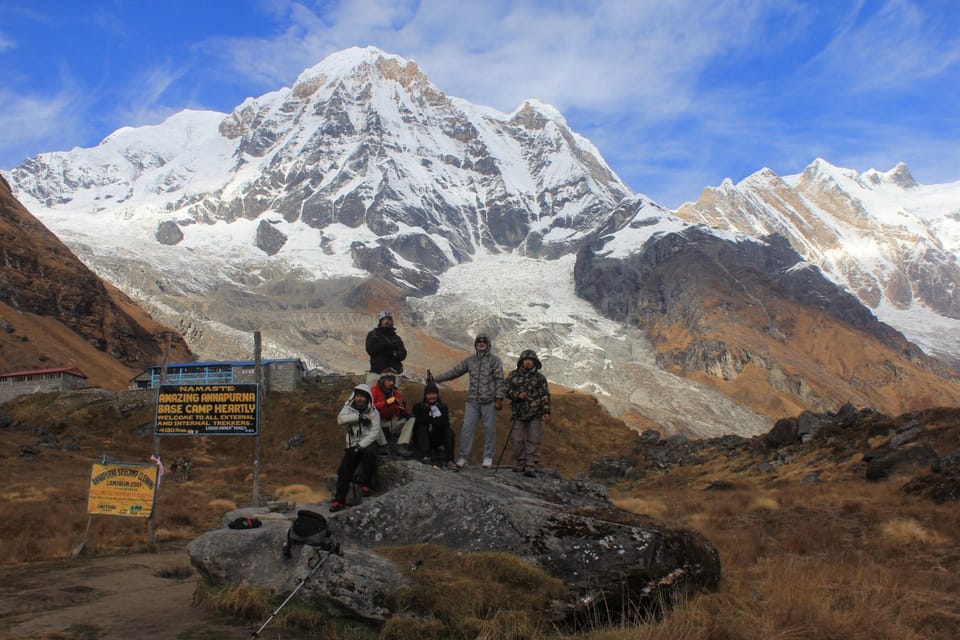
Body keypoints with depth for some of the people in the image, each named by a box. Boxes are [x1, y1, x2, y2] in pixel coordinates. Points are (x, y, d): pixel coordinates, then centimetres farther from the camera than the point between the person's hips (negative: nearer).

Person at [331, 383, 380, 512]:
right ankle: (339, 500, 5)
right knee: (344, 471, -10)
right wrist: (359, 416, -30)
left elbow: (374, 433, -14)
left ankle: (365, 485, -20)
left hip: (368, 444, -3)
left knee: (369, 453, -36)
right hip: (353, 445, 3)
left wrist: (360, 446, -25)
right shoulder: (348, 408, 2)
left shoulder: (373, 413, -4)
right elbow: (340, 419, -20)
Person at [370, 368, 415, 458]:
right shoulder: (374, 391, -5)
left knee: (411, 418, -7)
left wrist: (402, 409, -13)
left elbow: (399, 415, 10)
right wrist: (386, 402, -27)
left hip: (391, 423, 6)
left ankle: (401, 446, -25)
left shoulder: (395, 393, 11)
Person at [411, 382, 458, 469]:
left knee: (449, 432, -21)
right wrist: (435, 419, -23)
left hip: (436, 440, 2)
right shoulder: (418, 407, -1)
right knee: (422, 427, -28)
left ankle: (450, 460, -29)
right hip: (421, 440, -2)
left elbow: (446, 423, -13)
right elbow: (417, 421, -19)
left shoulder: (443, 407, 3)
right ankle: (425, 456, -37)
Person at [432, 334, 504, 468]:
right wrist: (435, 379, 11)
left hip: (489, 402, -3)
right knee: (467, 428, -1)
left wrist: (499, 399, -12)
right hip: (472, 401, 3)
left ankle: (488, 457, 12)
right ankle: (463, 457, 4)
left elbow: (499, 380, -4)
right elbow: (454, 372, 15)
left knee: (489, 429, 2)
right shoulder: (469, 360, 12)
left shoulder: (494, 360, 1)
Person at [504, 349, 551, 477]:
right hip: (518, 413, 2)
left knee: (533, 440, -6)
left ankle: (531, 466, -8)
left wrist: (546, 411, -6)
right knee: (518, 440, 3)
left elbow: (545, 395, 2)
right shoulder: (513, 375, 9)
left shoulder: (540, 377, 5)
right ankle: (521, 462, 17)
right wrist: (517, 395, -13)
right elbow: (506, 389, 4)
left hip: (535, 414, -2)